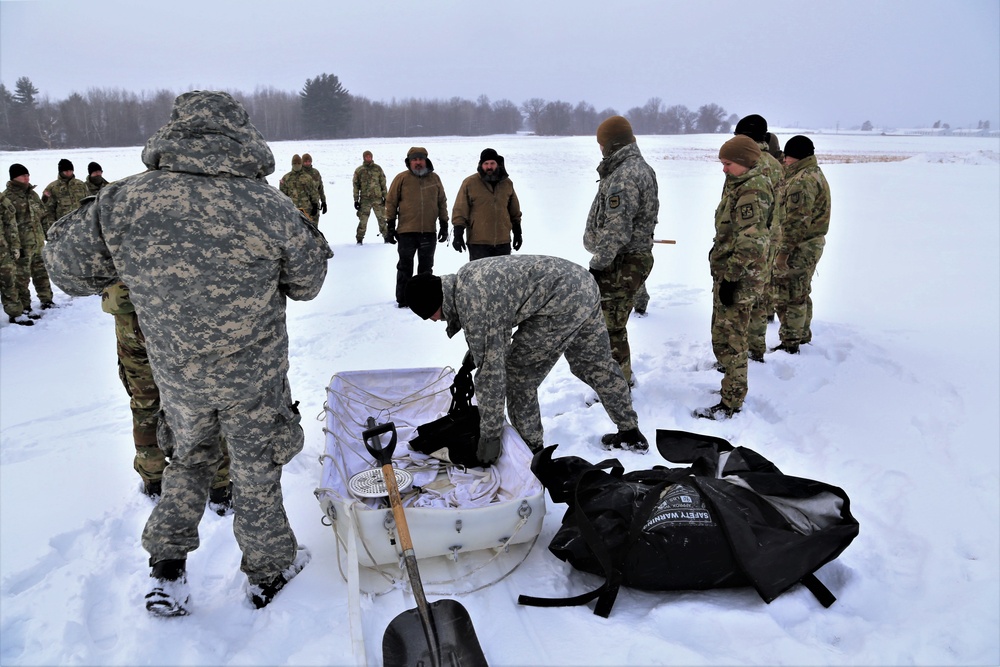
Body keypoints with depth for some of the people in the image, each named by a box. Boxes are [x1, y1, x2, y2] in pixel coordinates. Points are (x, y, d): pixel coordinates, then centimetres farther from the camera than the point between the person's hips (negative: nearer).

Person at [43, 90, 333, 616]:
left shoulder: (121, 202, -14)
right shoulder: (269, 206, -20)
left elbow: (67, 266, 1)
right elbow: (307, 282, -5)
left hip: (177, 375, 2)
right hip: (255, 375, -2)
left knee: (188, 460, 27)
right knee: (257, 471, 17)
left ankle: (167, 568, 30)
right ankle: (269, 570, 35)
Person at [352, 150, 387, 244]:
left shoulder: (378, 169, 6)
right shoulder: (359, 171, 5)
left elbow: (383, 184, 8)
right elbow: (356, 186, 7)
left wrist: (385, 197, 4)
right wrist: (356, 200, 2)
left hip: (378, 198, 0)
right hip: (365, 199, 0)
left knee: (382, 219, 2)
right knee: (363, 220, -3)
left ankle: (386, 237, 12)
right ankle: (359, 239, 7)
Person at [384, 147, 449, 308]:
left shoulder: (434, 178, 7)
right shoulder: (401, 178, -2)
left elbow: (442, 203, 13)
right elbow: (391, 202, 1)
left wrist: (444, 225, 9)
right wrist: (390, 226, -2)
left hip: (429, 231, 3)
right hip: (406, 231, -3)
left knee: (426, 267, 11)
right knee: (405, 267, 5)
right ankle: (402, 301, 12)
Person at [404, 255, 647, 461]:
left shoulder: (474, 306, -21)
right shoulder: (465, 275, 9)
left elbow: (491, 372, -19)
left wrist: (490, 436, -11)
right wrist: (469, 360, 25)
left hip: (562, 303, -11)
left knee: (518, 375, 1)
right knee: (596, 365, 24)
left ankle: (532, 450, 13)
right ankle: (631, 434, 39)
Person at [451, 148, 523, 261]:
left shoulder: (507, 183, 8)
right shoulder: (469, 183, -4)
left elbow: (514, 212, 17)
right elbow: (460, 211, -5)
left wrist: (517, 233, 17)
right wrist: (458, 235, -11)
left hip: (503, 242, 4)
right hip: (478, 242, -4)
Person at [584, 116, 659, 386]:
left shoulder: (624, 176, -21)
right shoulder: (642, 168, 14)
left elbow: (616, 230, -26)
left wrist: (597, 264, -18)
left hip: (621, 264, -11)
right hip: (637, 255, 11)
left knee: (609, 326, -2)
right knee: (614, 323, 21)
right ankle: (623, 375, 34)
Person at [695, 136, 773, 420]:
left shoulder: (752, 191, -18)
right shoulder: (739, 184, 14)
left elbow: (749, 243, -24)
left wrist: (731, 278, -23)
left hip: (739, 276, -10)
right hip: (726, 270, 10)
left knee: (729, 338, -3)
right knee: (723, 332, 19)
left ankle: (731, 403, 7)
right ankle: (733, 385, 33)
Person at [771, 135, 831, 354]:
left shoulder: (802, 181, -20)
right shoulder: (815, 174, 16)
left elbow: (796, 221, -24)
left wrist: (783, 251, -22)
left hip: (799, 248, -11)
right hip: (813, 244, 11)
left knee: (788, 296, -4)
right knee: (801, 294, 20)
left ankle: (790, 344, 2)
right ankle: (803, 336, 32)